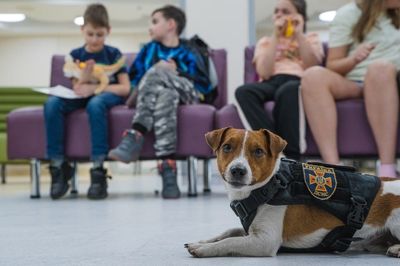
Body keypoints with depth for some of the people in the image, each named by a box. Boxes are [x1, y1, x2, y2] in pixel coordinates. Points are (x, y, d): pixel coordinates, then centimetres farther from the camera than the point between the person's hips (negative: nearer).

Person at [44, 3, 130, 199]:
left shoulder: (113, 54, 4)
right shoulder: (76, 55, 11)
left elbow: (125, 88, -4)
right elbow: (77, 90, 5)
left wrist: (94, 88, -15)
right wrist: (84, 76, -18)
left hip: (108, 95, -3)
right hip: (83, 98, 3)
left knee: (95, 103, -41)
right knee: (52, 103, -29)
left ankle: (98, 170, -41)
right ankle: (58, 166, -27)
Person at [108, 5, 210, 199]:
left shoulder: (188, 53, 15)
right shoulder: (149, 49, 26)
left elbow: (205, 85, 6)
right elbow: (133, 79, 19)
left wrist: (177, 72, -3)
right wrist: (154, 76, 1)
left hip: (185, 94, -2)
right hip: (151, 93, 2)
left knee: (155, 72, -33)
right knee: (165, 96, -37)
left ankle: (135, 136, -41)